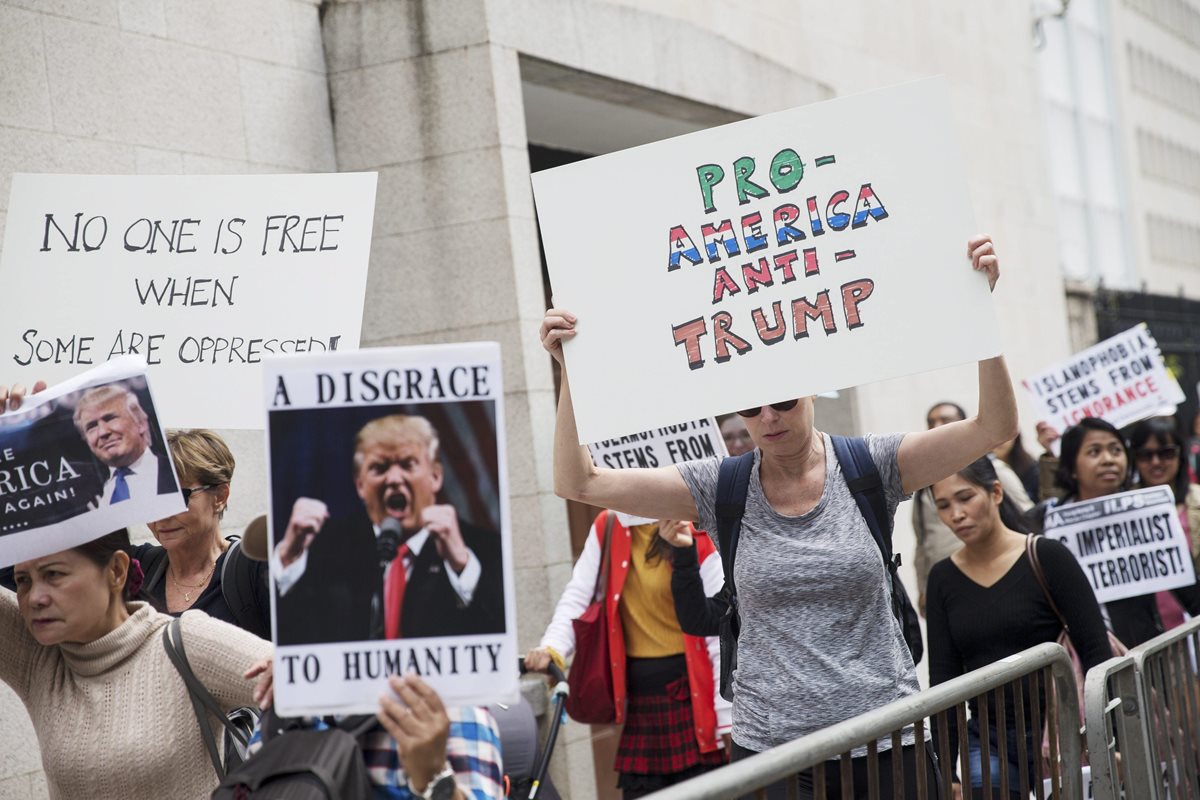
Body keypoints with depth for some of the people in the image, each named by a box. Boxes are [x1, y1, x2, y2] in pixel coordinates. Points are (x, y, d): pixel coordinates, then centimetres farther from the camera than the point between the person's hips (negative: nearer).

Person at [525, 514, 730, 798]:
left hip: (690, 692, -4)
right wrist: (552, 648, -21)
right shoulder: (607, 528, 4)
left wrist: (729, 720, -13)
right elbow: (577, 596, -1)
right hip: (639, 695, 4)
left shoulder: (697, 537, -11)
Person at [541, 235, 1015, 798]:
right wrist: (571, 369, -15)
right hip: (770, 748, 1)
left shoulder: (867, 467, -2)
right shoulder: (721, 489, 0)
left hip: (885, 744, 0)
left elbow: (994, 429, -10)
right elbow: (579, 482, -5)